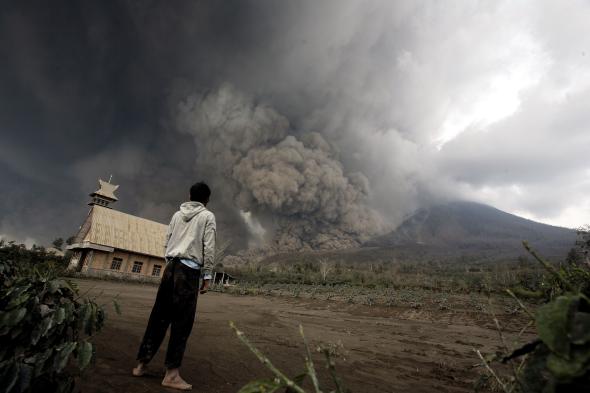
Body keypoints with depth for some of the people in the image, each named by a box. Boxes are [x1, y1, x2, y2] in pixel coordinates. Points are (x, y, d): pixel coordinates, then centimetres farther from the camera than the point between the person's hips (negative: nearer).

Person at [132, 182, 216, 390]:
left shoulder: (177, 214, 16)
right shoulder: (207, 216, 2)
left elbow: (167, 242, 14)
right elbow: (208, 248, -5)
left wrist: (171, 264, 18)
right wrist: (207, 276, -2)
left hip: (171, 266, 6)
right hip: (189, 270, -5)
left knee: (159, 316, 13)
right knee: (182, 321, -1)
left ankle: (142, 363, 22)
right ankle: (171, 374, 3)